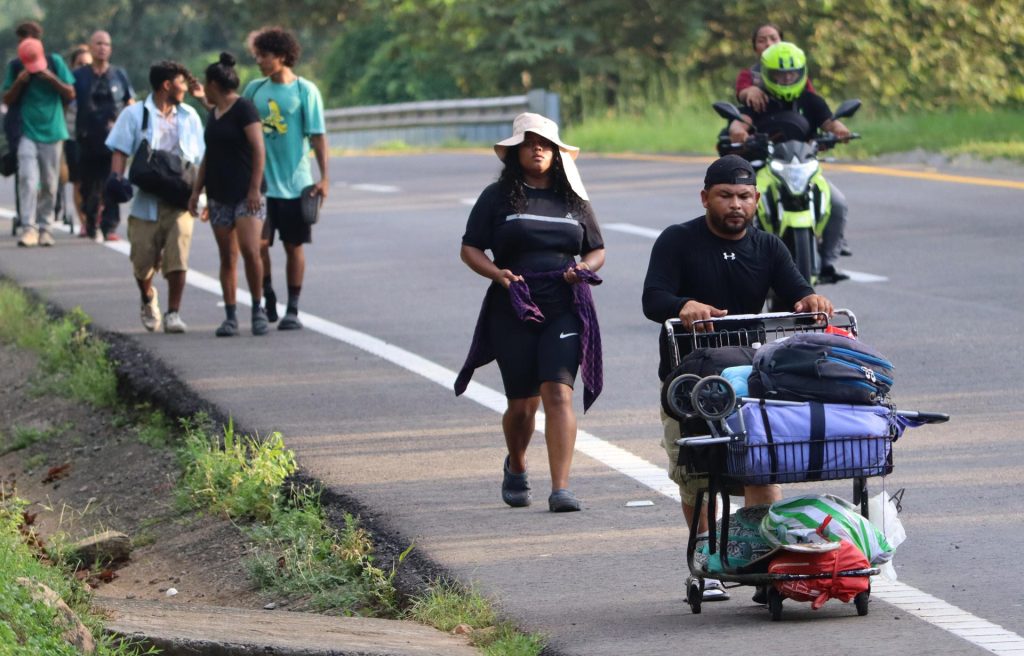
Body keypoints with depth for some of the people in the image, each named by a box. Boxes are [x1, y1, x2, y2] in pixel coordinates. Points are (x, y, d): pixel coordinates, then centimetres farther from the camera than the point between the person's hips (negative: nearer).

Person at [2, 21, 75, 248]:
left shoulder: (55, 61, 3)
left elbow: (70, 95, 3)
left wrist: (52, 78, -13)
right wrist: (19, 82, -11)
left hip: (52, 131, 1)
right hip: (27, 132, -1)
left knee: (49, 184, 4)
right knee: (28, 179, -15)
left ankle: (45, 228, 12)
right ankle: (28, 228, -18)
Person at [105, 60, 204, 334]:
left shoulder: (189, 116, 13)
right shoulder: (135, 114, 3)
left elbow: (200, 157, 16)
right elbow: (120, 150, -1)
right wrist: (117, 177, -19)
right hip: (146, 201, -1)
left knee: (177, 259, -12)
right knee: (143, 262, 5)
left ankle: (173, 314, -4)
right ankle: (148, 300, 35)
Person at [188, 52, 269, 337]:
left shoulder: (244, 109, -7)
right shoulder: (213, 114, 17)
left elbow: (258, 149, -12)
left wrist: (255, 188, -18)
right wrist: (196, 191, 19)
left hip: (246, 194, -7)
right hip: (219, 195, 7)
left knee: (250, 250, -17)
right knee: (227, 257, 4)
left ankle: (258, 308, -3)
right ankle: (230, 317, 5)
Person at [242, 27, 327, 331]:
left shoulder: (305, 91, -4)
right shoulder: (255, 89, 7)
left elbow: (317, 135, -5)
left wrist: (323, 177, -10)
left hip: (294, 183, -3)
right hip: (260, 182, 3)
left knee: (294, 246, 5)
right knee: (257, 244, -5)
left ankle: (292, 310, 14)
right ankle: (268, 302, 13)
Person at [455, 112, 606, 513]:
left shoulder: (574, 200, 12)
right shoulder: (498, 197, 5)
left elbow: (597, 251, 18)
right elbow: (470, 248, 4)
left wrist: (584, 268, -5)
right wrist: (498, 274, -15)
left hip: (564, 310, 1)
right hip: (514, 309, -1)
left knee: (558, 392, -16)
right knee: (523, 403, 5)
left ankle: (561, 489, -19)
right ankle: (516, 468, 37)